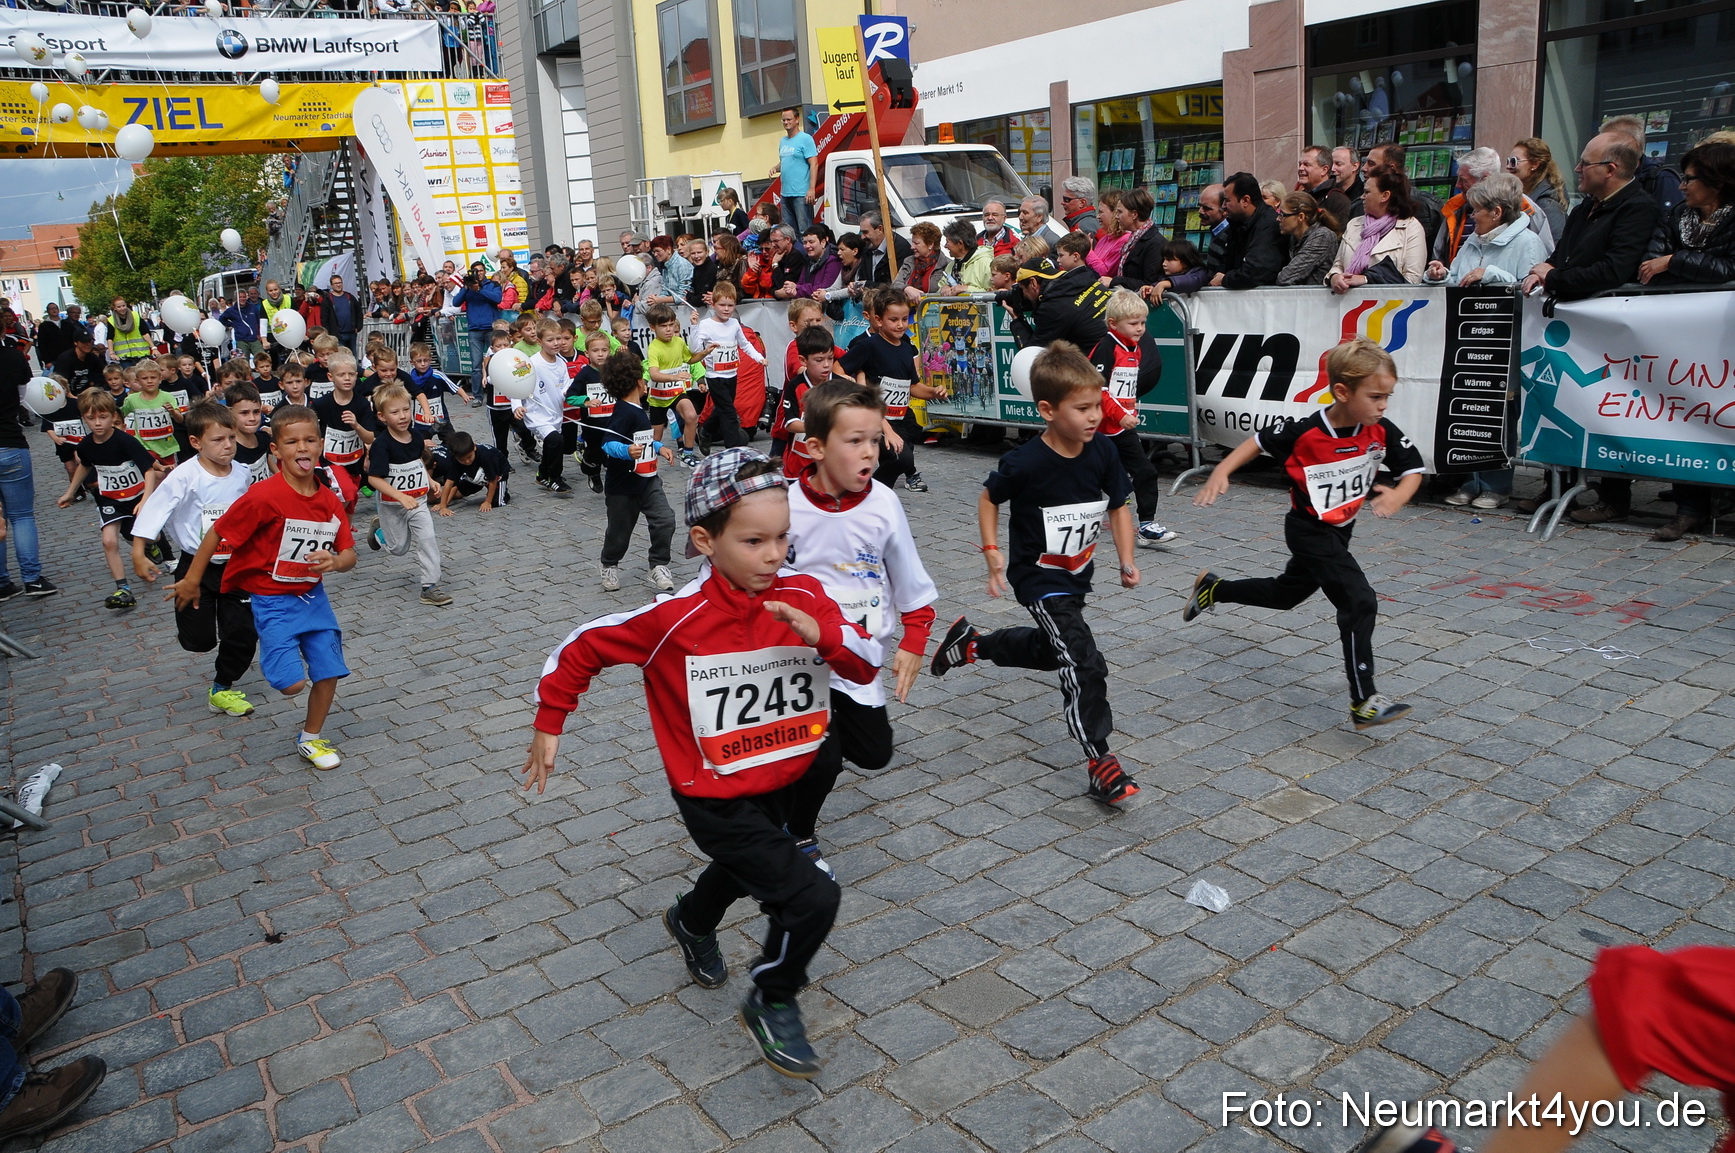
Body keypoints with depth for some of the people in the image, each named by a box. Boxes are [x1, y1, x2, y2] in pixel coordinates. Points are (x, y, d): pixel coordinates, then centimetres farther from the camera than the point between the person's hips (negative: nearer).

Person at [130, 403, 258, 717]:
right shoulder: (185, 476, -17)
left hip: (234, 565, 3)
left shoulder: (243, 475, -3)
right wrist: (139, 555, -17)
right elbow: (152, 511, -14)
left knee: (244, 633, 1)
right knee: (199, 639, 0)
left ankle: (222, 689, 23)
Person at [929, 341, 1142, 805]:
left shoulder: (1103, 453, -11)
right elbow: (988, 498, -6)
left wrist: (1126, 562, -10)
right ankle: (1100, 762, -6)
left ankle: (971, 643, 48)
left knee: (1050, 652, 27)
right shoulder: (1025, 463, -24)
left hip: (1078, 576, 7)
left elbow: (1118, 508, 1)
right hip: (1040, 579, -7)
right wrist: (993, 556, -12)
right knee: (1084, 664, -16)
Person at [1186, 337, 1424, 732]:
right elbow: (1260, 441, -8)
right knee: (1359, 602, -19)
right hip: (1309, 532, -7)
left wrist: (1398, 495, -27)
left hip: (1341, 529, 7)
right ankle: (1363, 702, -17)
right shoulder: (1304, 432, -24)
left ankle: (1212, 589, 48)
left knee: (1287, 593, 25)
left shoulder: (1382, 431, -13)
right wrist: (1221, 472, -17)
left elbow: (1414, 470, -5)